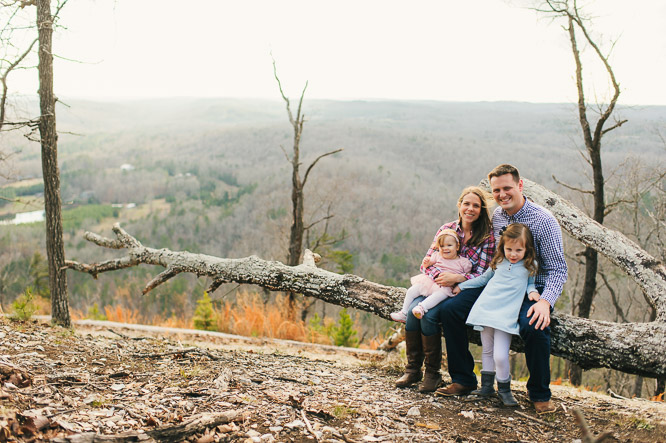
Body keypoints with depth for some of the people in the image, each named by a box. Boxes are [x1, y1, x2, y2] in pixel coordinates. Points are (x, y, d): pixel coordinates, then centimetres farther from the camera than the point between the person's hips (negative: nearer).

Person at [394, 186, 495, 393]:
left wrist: (457, 278, -24)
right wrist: (439, 275, -20)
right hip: (436, 286, 4)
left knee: (429, 315, -28)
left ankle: (433, 372, -13)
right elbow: (426, 262, 1)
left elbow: (482, 275, -9)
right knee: (413, 310, -25)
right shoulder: (447, 229, 4)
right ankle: (412, 368, -11)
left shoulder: (487, 237, -6)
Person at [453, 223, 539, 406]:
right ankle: (487, 386, 25)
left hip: (506, 315, -3)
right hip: (485, 309, 3)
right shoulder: (498, 262, 12)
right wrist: (462, 285, 26)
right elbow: (483, 278, 25)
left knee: (500, 355, -12)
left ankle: (504, 389, 8)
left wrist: (532, 292, -4)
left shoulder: (529, 266, 5)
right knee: (487, 351, 11)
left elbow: (530, 283, 18)